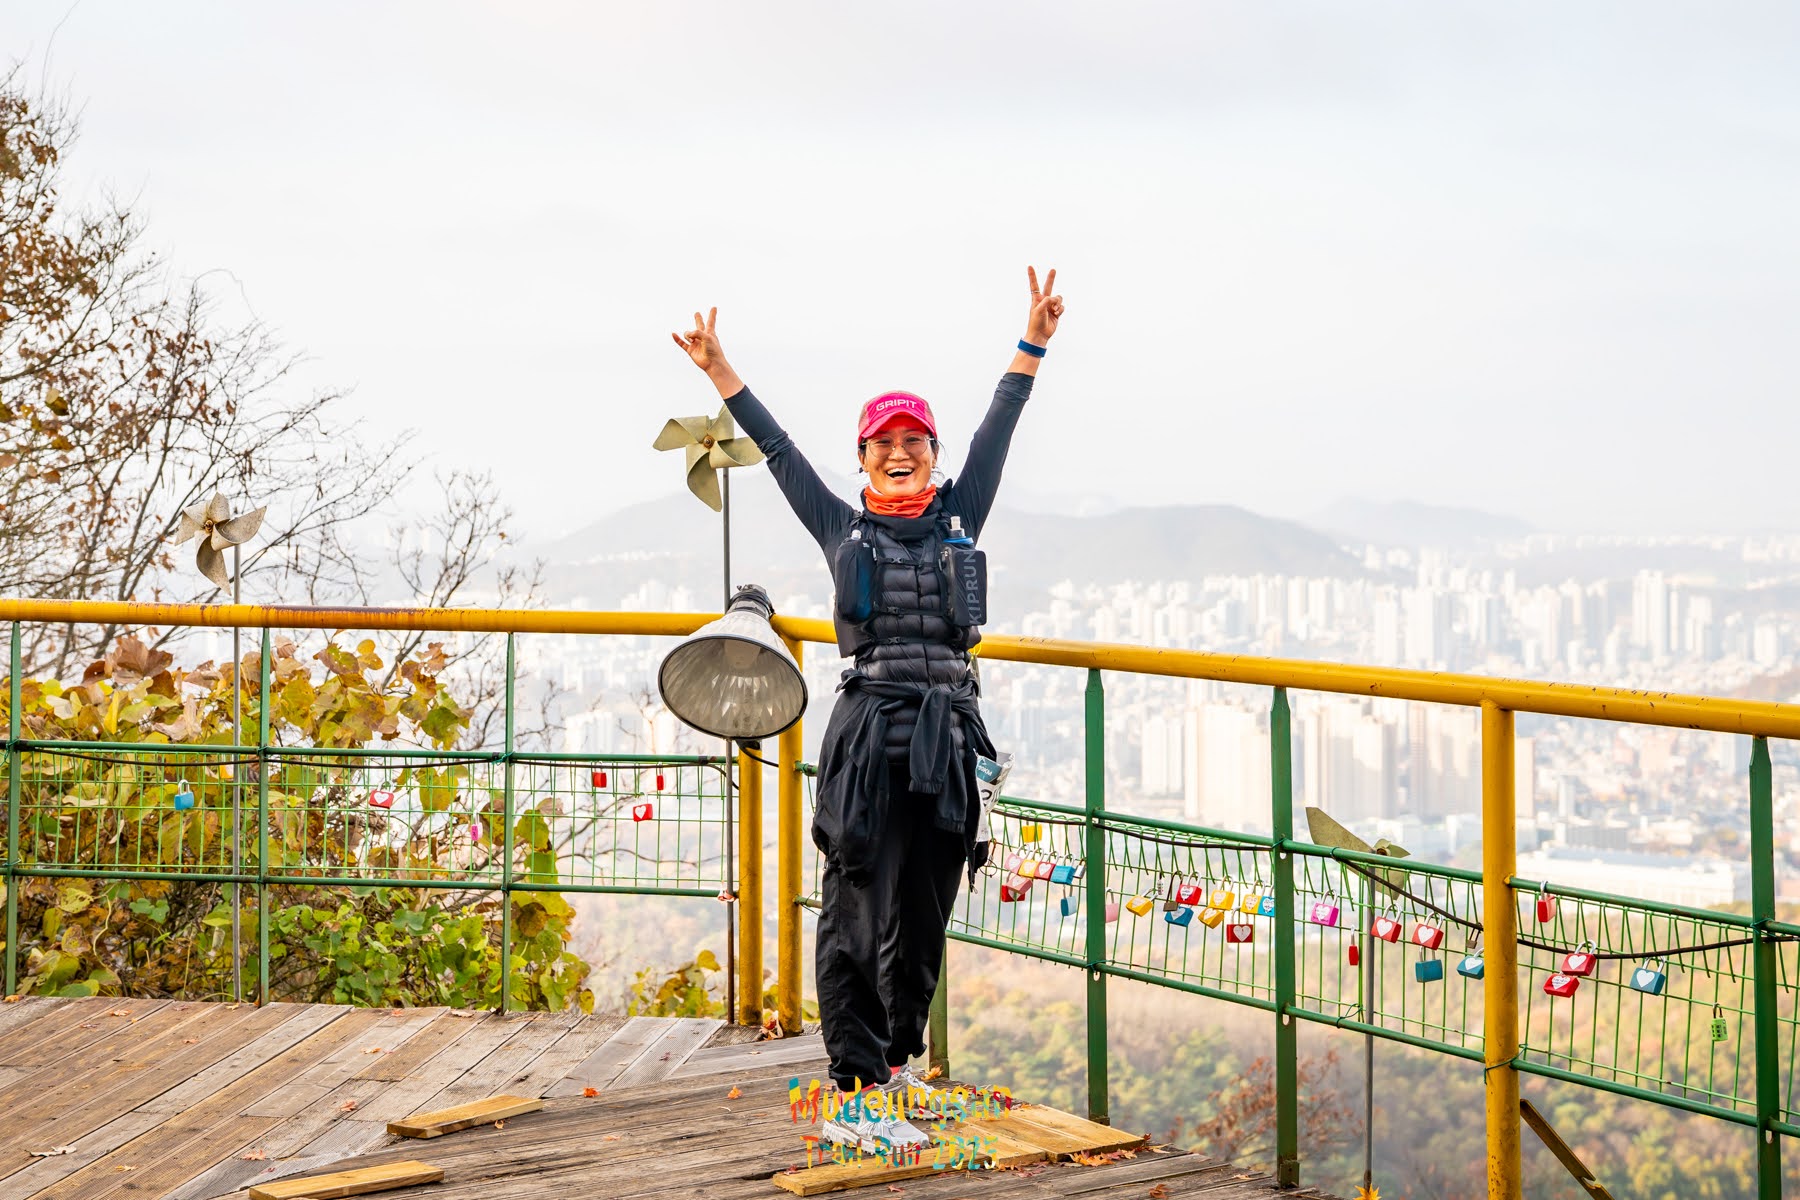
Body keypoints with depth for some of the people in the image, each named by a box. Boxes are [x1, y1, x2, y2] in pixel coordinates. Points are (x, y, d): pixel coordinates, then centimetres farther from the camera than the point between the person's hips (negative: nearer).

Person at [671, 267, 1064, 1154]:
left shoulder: (958, 520, 13)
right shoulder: (843, 530, 9)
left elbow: (996, 435, 14)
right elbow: (778, 449, 13)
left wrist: (1032, 346, 14)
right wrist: (719, 373, 15)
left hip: (945, 741, 3)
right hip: (866, 734, -2)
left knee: (923, 915, 7)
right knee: (857, 913, -5)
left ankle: (889, 1061, 22)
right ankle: (858, 1093, -5)